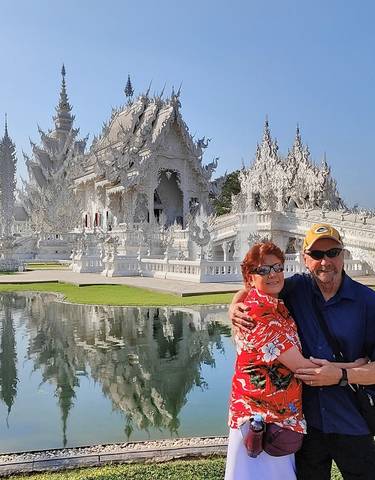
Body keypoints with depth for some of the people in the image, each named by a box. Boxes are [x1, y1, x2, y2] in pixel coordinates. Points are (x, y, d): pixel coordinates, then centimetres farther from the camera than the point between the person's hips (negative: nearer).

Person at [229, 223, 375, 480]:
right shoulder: (296, 288, -3)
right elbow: (251, 289, 8)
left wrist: (342, 376, -23)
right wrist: (235, 307, -12)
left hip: (352, 425, -1)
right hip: (306, 421, 2)